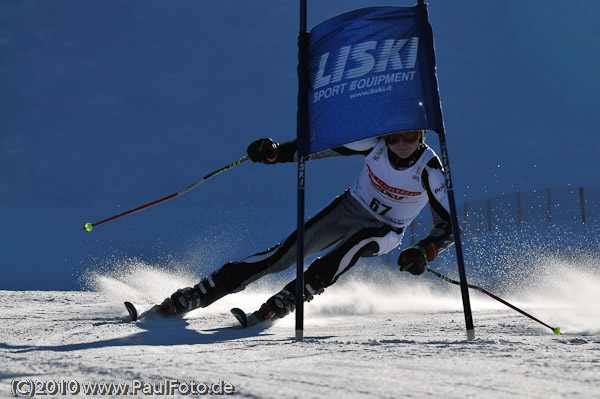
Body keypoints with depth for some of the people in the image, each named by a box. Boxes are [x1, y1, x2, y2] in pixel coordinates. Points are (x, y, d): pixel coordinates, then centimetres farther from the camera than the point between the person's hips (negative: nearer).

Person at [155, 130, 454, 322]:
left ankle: (285, 301, -33)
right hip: (350, 207, 1)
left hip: (383, 231, -1)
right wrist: (275, 152, -26)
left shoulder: (430, 170, -23)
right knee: (286, 252, -15)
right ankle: (196, 296, -13)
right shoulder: (375, 144, -18)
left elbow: (448, 227, -18)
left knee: (354, 244, -38)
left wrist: (424, 252, -38)